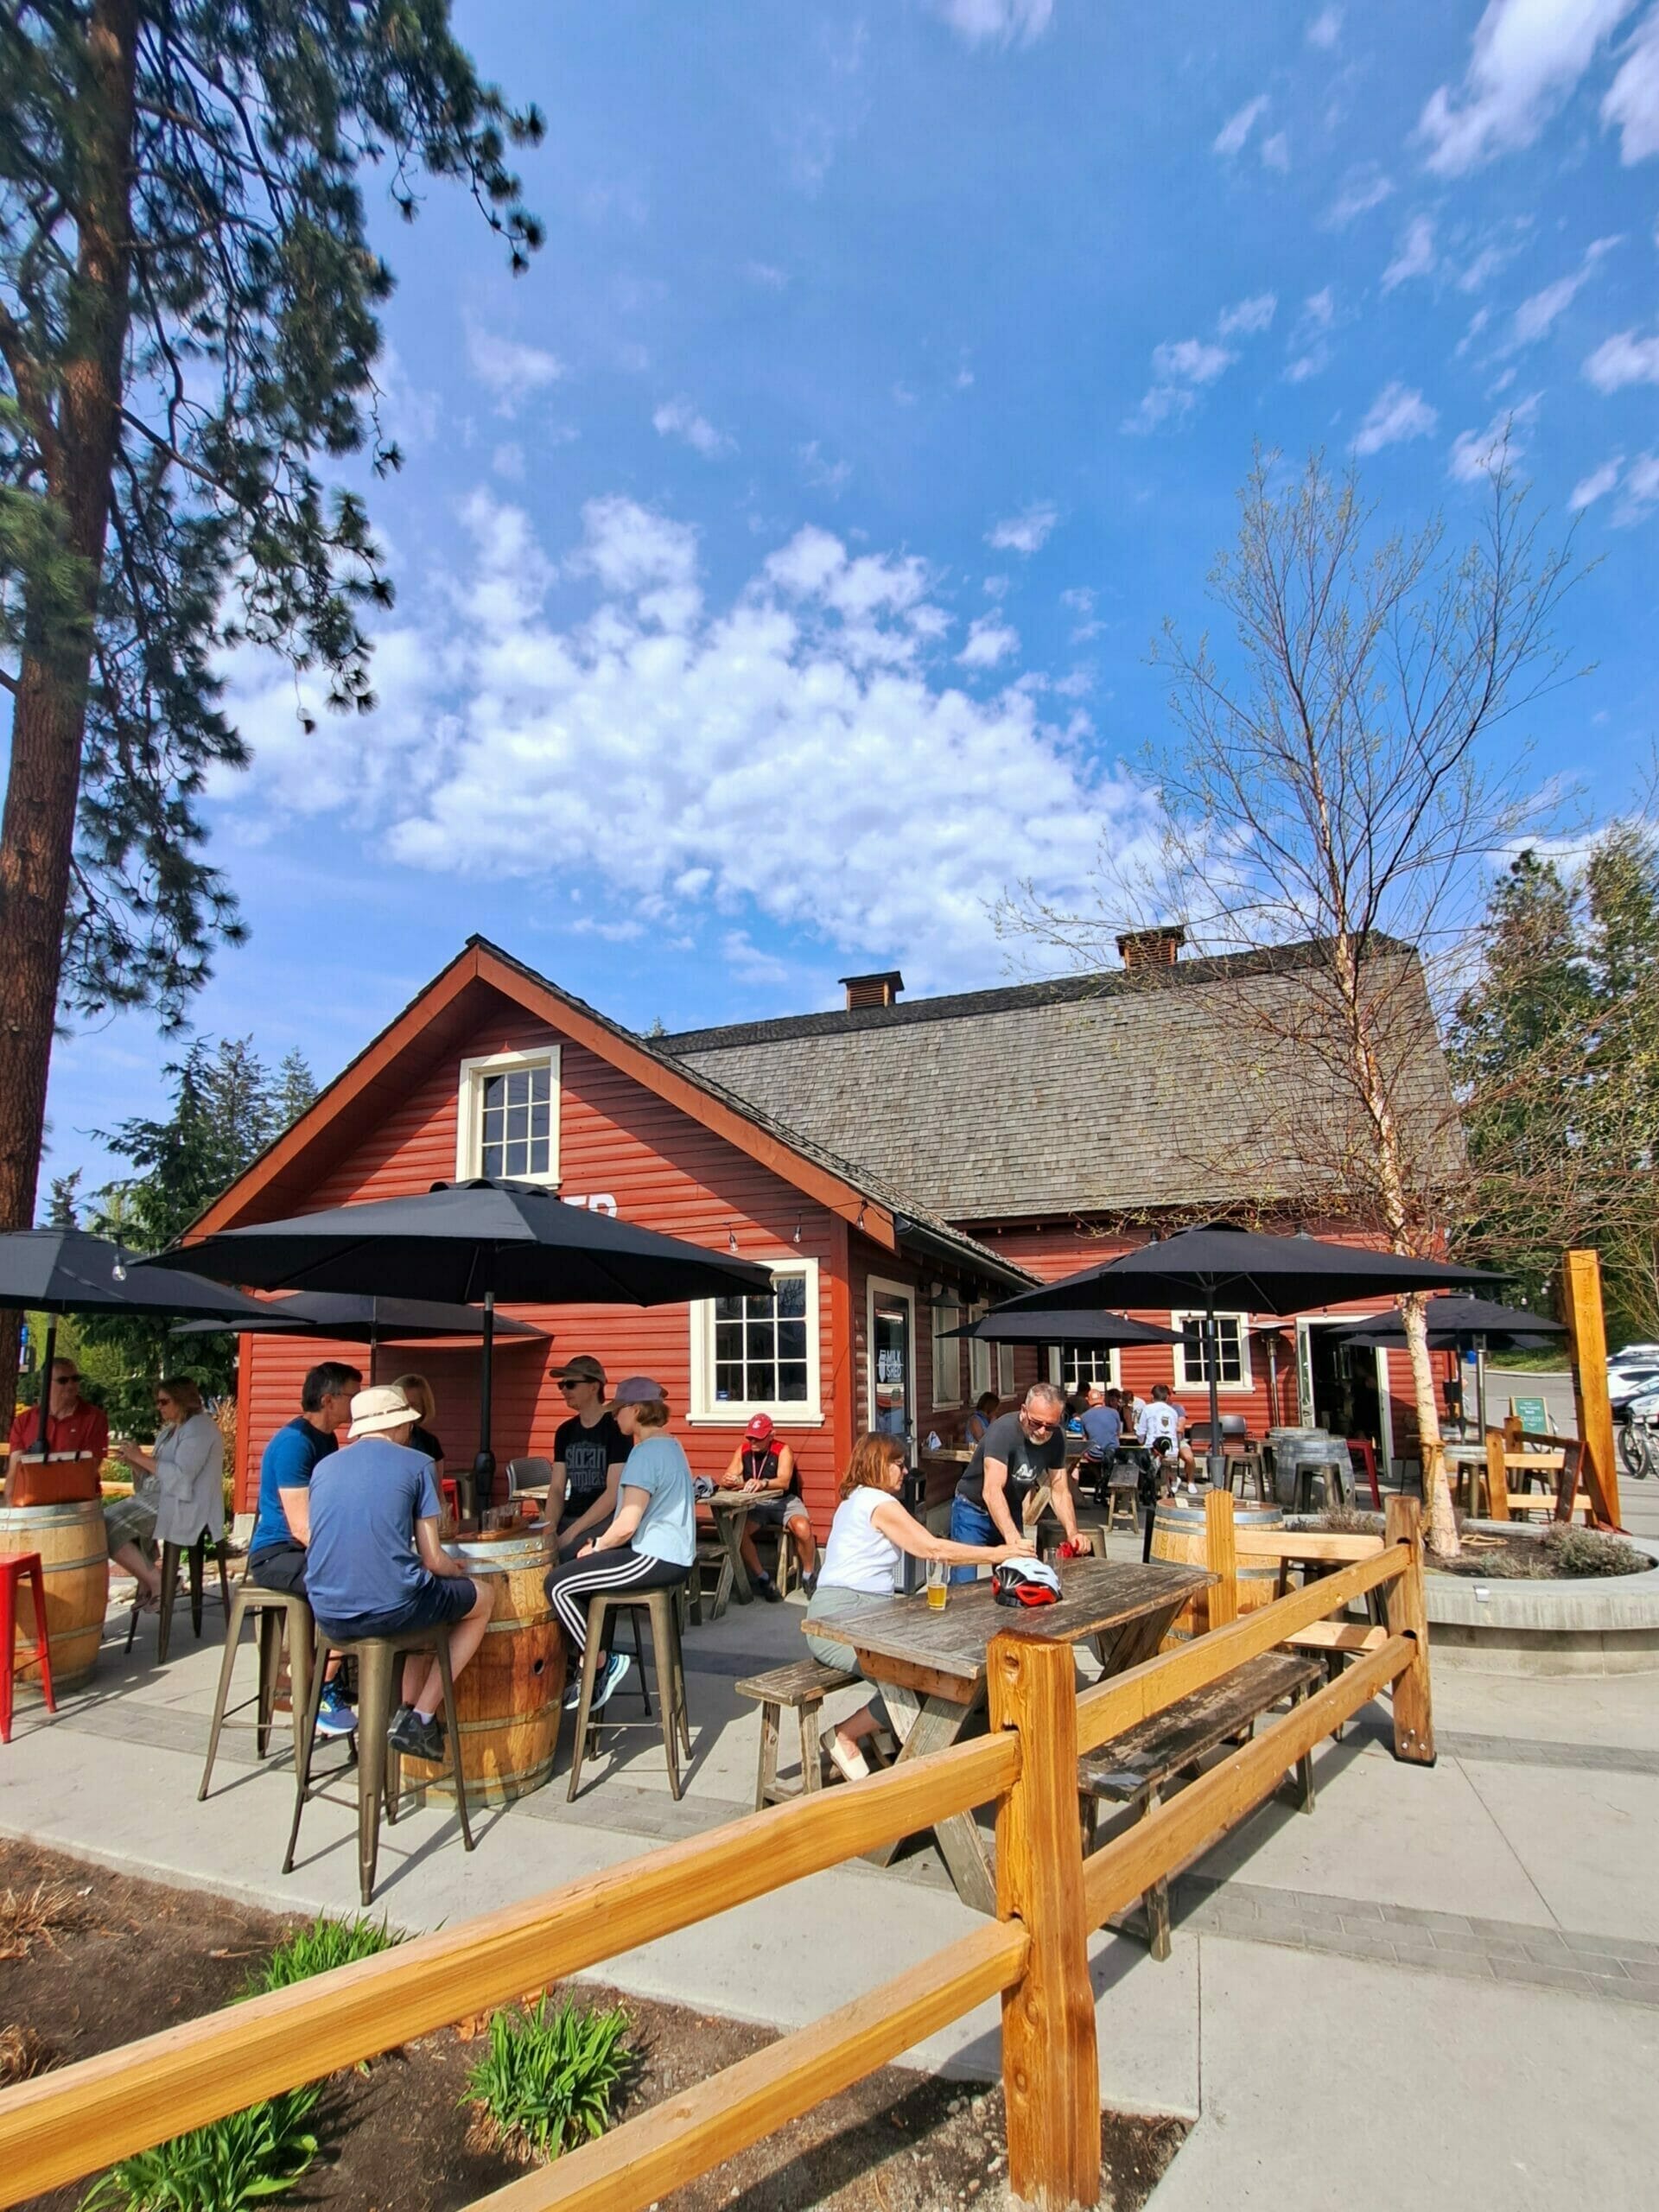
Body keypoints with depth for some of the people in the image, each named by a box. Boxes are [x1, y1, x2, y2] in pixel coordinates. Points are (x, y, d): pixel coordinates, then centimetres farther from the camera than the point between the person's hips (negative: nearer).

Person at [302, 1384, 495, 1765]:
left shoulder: (324, 1466, 11)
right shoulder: (416, 1464, -2)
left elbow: (317, 1541, 17)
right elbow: (433, 1560, -4)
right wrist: (462, 1573, 19)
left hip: (328, 1617, 6)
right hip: (390, 1610, -6)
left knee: (425, 1599, 34)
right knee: (484, 1596, 21)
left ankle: (409, 1713, 25)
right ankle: (421, 1717, 15)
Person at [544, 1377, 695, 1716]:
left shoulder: (646, 1452, -17)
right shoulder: (669, 1445, 15)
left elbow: (627, 1525, -22)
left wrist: (596, 1547, -3)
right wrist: (600, 1544, 13)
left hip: (654, 1559, -11)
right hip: (671, 1555, 11)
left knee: (557, 1584, -8)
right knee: (569, 1570, 18)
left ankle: (601, 1663, 2)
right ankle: (578, 1660, 20)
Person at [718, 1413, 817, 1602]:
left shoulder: (783, 1450, -9)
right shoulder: (743, 1451, 3)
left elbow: (784, 1482, -24)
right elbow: (727, 1480, -2)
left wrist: (763, 1483, -45)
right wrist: (729, 1481, -28)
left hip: (784, 1501, -3)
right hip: (756, 1504, 3)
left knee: (803, 1528, -32)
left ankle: (808, 1576, -6)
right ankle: (762, 1578, -8)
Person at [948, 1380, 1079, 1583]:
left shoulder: (1056, 1437, -11)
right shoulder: (1004, 1430, -29)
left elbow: (1060, 1491, -6)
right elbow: (992, 1491, -38)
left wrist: (1072, 1533, -22)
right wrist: (1012, 1537, -50)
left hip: (1011, 1512, 5)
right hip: (974, 1511, -5)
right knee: (964, 1587, -12)